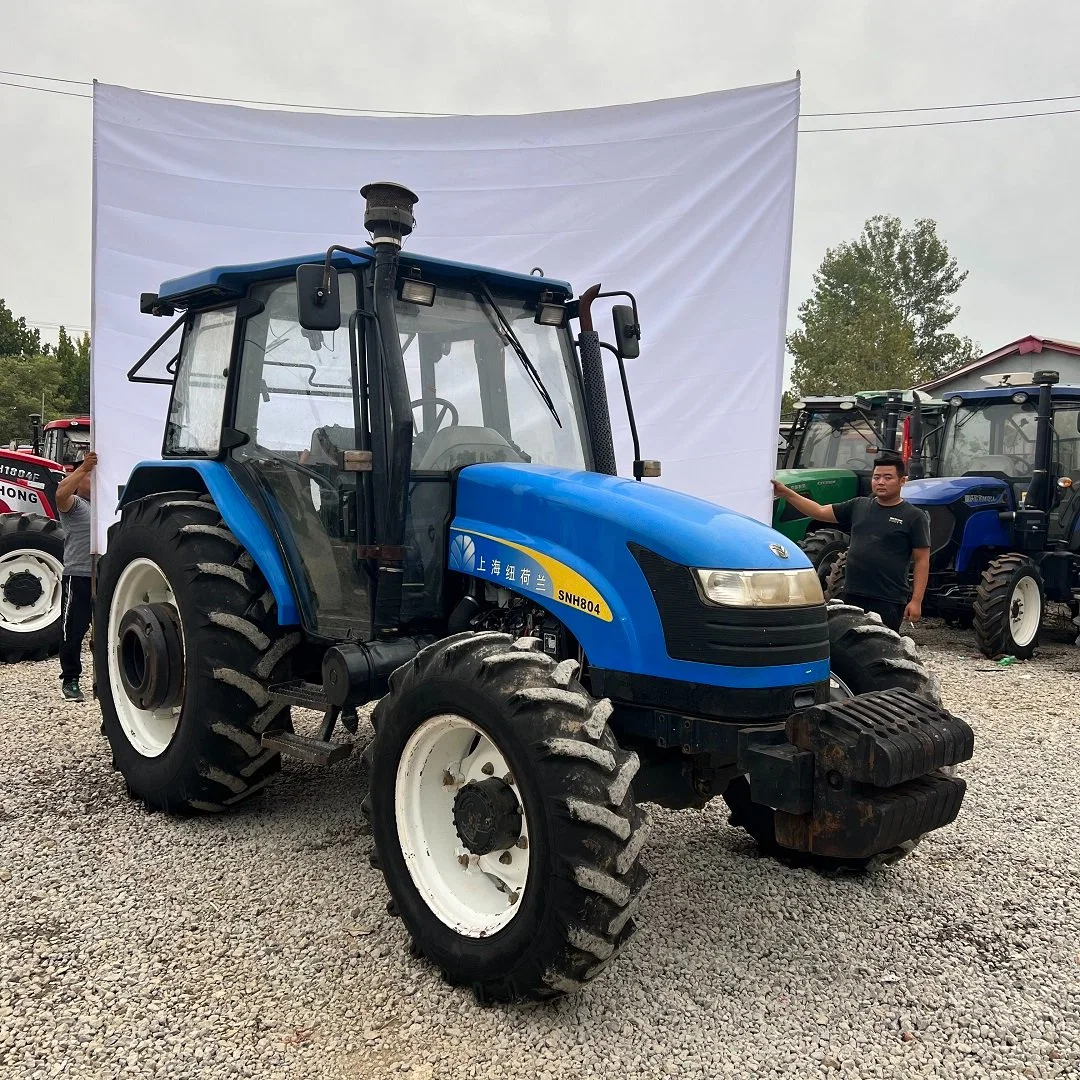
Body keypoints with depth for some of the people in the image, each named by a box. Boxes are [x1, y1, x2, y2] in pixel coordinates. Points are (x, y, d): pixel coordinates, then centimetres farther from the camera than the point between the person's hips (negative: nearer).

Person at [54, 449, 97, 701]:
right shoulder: (73, 504, -4)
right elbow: (61, 493, -24)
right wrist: (83, 468, -33)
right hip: (78, 576, -6)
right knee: (74, 630, -1)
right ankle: (69, 680, 8)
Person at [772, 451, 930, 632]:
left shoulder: (914, 517, -3)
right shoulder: (858, 506, 10)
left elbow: (922, 561, -5)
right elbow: (820, 512, 8)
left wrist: (916, 601, -12)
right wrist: (787, 493, -2)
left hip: (888, 602, -5)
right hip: (852, 597, 5)